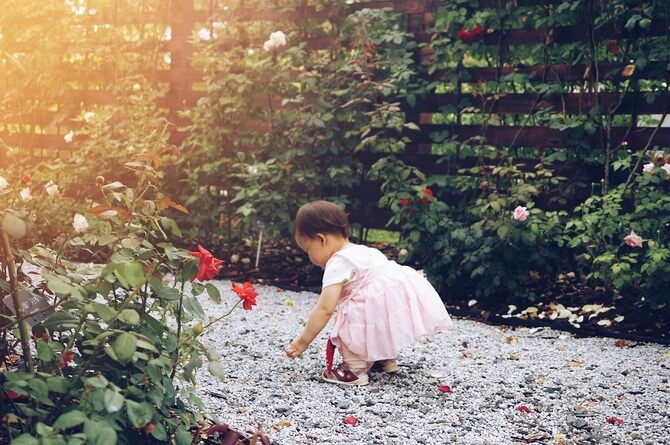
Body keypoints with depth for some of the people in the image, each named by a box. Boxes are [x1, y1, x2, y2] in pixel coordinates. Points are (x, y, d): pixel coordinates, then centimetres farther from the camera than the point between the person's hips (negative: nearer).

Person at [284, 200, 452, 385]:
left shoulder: (338, 263, -7)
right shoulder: (358, 251, 23)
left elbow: (325, 309, -12)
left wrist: (303, 341, -7)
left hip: (387, 300, -11)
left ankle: (355, 368, -8)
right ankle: (386, 357, 38)